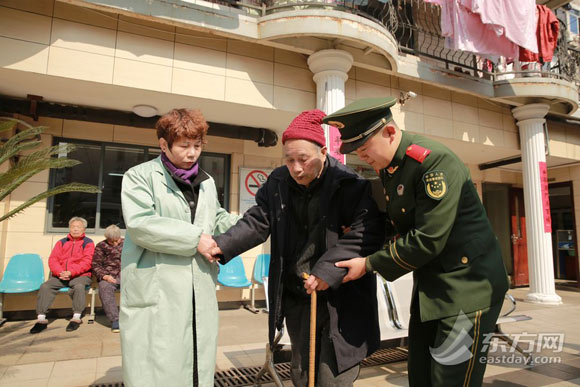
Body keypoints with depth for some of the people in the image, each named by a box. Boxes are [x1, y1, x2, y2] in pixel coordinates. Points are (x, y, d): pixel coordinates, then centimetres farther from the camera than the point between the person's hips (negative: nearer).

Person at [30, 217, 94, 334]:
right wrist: (60, 272, -12)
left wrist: (71, 272, -19)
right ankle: (41, 319, -17)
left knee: (79, 286, -34)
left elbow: (86, 262, -6)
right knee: (45, 286, -21)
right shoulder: (62, 242, 19)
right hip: (60, 276, 4)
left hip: (80, 275, -4)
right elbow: (52, 259, 8)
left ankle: (76, 318, -25)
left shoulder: (88, 243, 6)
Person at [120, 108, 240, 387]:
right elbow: (139, 224, -18)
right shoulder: (140, 176, -4)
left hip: (199, 294, 6)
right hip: (156, 294, -5)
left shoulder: (206, 182, 14)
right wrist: (196, 238, -16)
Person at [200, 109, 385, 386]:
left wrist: (327, 271, -25)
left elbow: (364, 235, -19)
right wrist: (223, 246, -12)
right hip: (296, 298, 5)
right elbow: (257, 222, 2)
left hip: (340, 303, -5)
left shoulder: (351, 186, -14)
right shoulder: (278, 183, 2)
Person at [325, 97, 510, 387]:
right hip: (429, 286, 9)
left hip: (468, 286, -8)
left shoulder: (435, 161, -22)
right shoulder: (387, 168, 6)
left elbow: (428, 240, -25)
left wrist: (370, 264, -16)